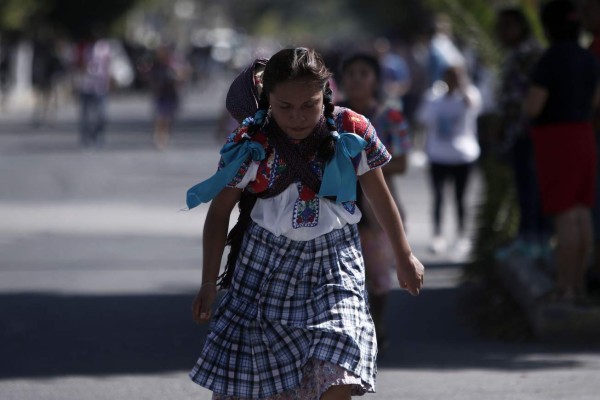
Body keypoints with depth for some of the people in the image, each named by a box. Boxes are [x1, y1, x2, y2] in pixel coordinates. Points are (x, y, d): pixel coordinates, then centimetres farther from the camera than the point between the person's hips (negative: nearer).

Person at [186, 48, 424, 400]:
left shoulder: (353, 133, -12)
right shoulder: (250, 146, -14)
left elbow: (380, 196, 5)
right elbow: (219, 212, -3)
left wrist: (404, 256, 14)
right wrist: (209, 284, -1)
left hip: (333, 265, 0)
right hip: (267, 262, 0)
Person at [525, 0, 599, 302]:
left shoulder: (549, 60, -17)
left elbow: (532, 108, -19)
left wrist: (530, 98, 4)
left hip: (555, 142, -8)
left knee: (564, 216, -7)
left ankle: (563, 289, -6)